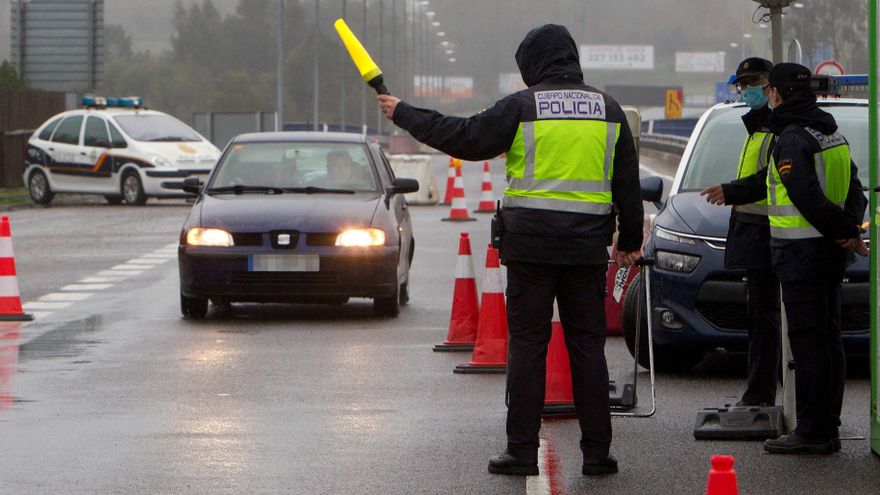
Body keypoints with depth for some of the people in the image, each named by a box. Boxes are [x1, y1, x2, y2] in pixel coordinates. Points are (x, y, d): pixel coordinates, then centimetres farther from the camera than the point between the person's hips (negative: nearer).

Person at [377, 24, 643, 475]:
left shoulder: (521, 106, -4)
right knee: (587, 346, 7)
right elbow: (628, 183, 13)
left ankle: (522, 450, 2)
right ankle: (597, 451, 7)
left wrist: (403, 114, 9)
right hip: (587, 248, 3)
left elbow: (465, 138, -2)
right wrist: (629, 240, 21)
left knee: (527, 346, 1)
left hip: (531, 246, -3)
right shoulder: (608, 109, 9)